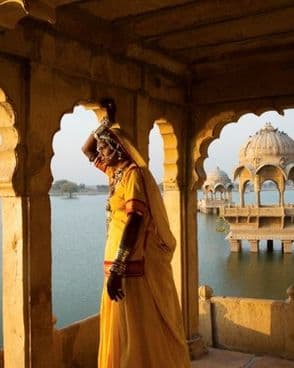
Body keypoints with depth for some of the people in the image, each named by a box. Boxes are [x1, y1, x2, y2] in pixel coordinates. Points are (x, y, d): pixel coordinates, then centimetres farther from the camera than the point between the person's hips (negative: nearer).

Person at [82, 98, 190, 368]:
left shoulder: (134, 173, -12)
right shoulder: (116, 172, 14)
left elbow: (134, 222, -21)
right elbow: (86, 149, 28)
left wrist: (116, 269, -24)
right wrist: (106, 121, 19)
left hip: (134, 267, -9)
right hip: (123, 264, 9)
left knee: (142, 335, 0)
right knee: (122, 333, 15)